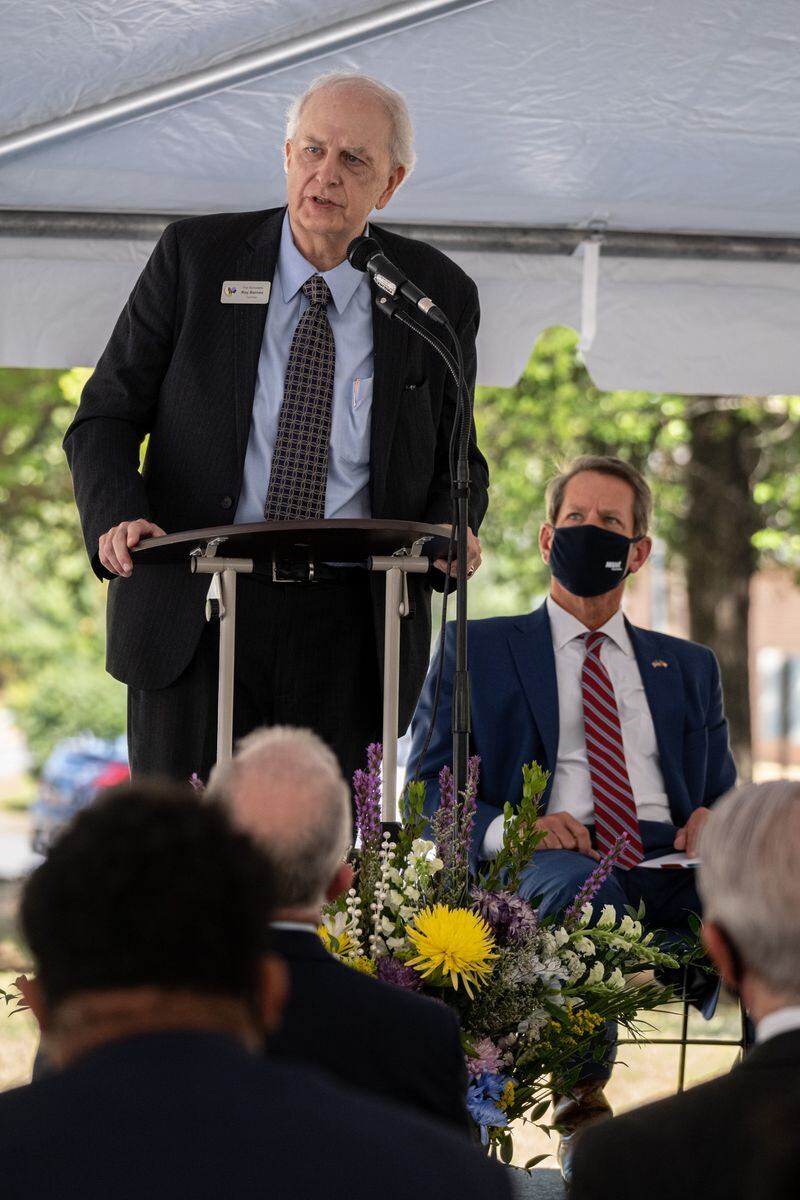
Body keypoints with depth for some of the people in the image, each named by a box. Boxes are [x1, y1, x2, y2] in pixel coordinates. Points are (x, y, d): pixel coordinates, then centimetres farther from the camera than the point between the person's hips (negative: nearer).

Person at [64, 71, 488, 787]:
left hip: (347, 625, 1)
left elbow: (457, 459, 14)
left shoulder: (437, 295, 6)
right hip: (196, 611, -1)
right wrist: (117, 518, -17)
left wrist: (450, 530, -9)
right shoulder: (194, 257, 2)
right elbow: (105, 417, 4)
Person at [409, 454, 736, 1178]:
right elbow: (429, 789, 9)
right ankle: (582, 1104, -29)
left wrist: (714, 820, -1)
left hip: (667, 865, 3)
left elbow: (723, 790, 26)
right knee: (579, 883, -41)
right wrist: (504, 828, -14)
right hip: (547, 862, -2)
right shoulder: (476, 649, 18)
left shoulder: (689, 668, 29)